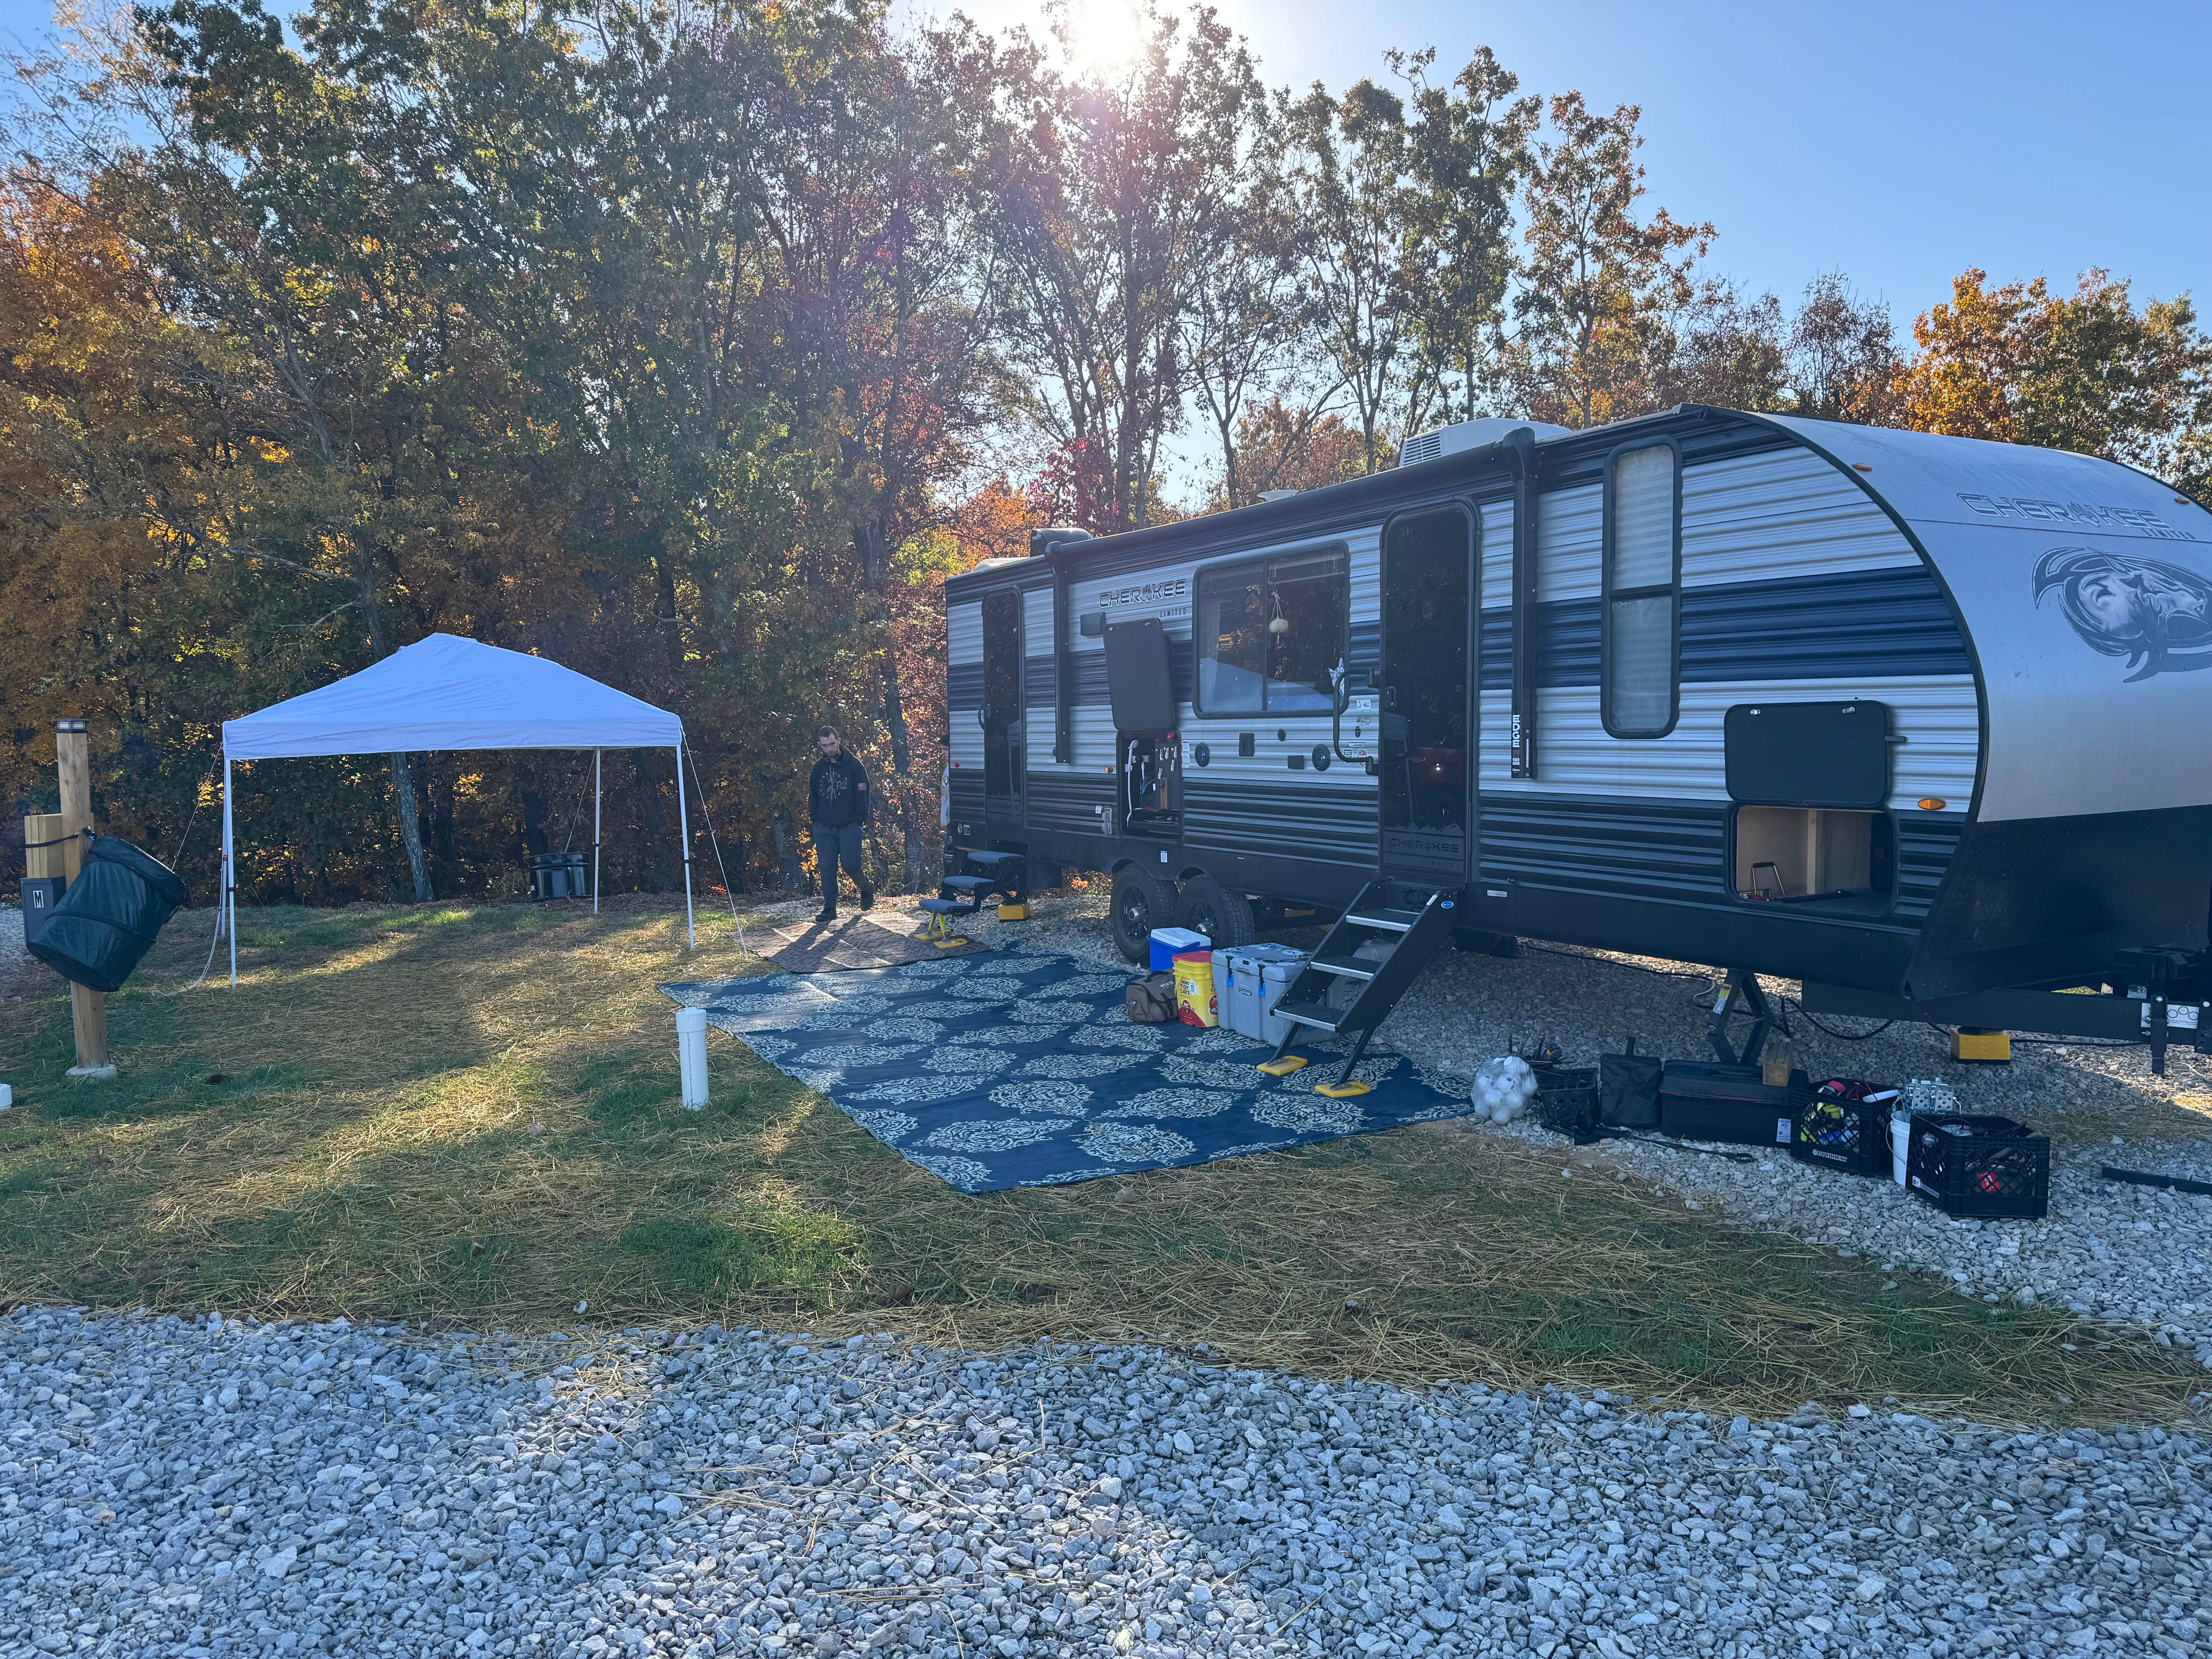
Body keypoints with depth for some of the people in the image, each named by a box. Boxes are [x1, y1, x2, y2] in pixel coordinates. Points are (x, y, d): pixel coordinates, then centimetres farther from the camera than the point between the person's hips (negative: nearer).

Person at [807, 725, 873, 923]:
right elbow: (813, 796, 20)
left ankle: (866, 889, 22)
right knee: (827, 868, 1)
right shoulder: (818, 768, 12)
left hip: (849, 826, -4)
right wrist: (814, 818, 9)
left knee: (850, 865, -8)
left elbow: (862, 794, -1)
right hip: (824, 828, 4)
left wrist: (860, 819, -7)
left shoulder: (854, 765, -1)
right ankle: (830, 909, 7)